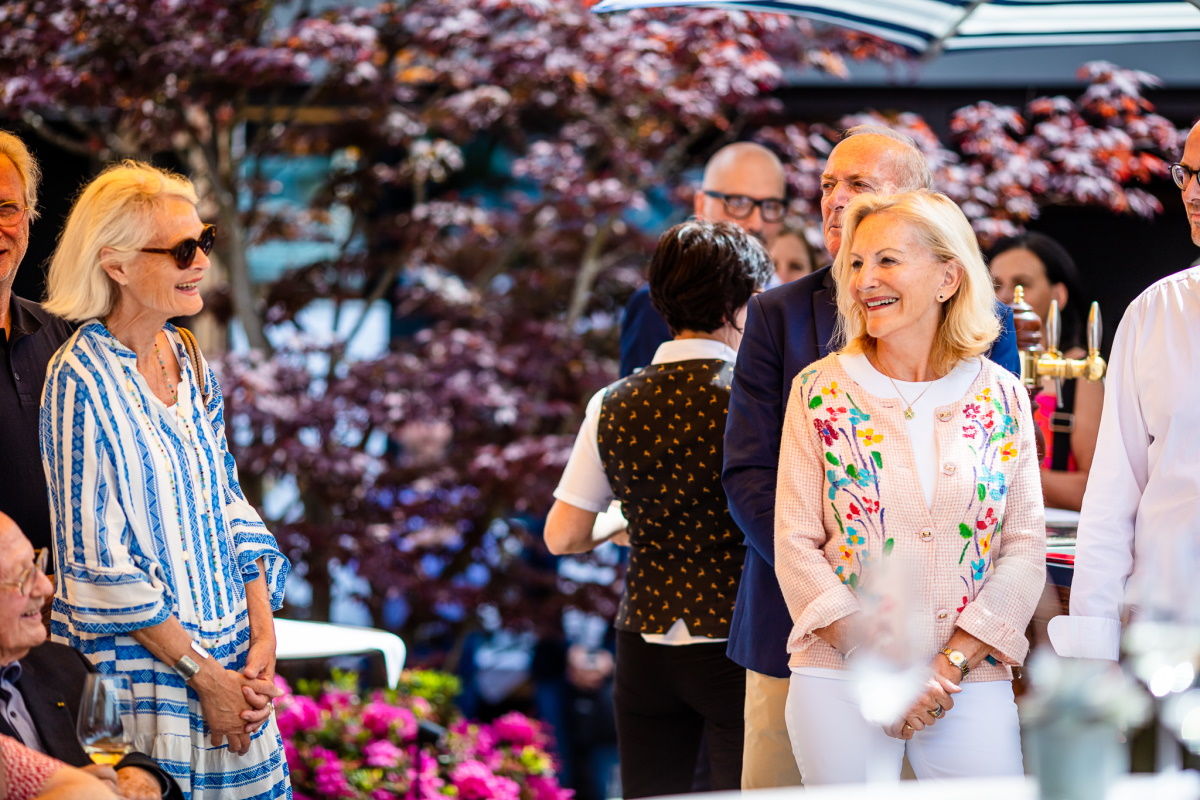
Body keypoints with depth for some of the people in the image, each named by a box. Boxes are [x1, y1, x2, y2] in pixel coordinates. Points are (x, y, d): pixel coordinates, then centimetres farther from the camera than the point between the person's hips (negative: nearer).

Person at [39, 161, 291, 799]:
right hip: (138, 667, -7)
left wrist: (262, 628, -1)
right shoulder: (82, 380, -15)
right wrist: (201, 671, -14)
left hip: (229, 656, 7)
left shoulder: (188, 359, 7)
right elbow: (99, 563, -16)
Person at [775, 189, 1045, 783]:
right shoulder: (820, 390, 2)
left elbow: (1025, 552, 2)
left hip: (972, 683, 1)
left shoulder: (1001, 397, 4)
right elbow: (796, 546, -1)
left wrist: (950, 663, -10)